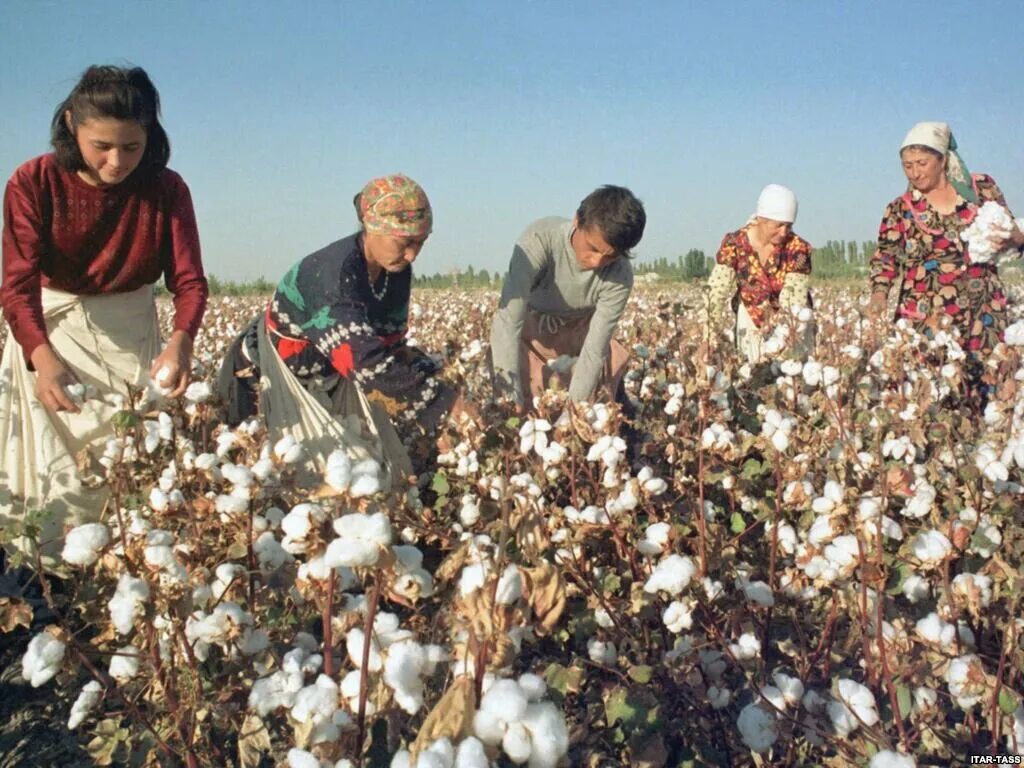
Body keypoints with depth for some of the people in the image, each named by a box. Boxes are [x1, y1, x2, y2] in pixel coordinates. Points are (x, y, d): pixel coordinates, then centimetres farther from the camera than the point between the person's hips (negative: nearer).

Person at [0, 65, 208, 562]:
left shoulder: (166, 190, -11)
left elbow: (189, 279, -17)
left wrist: (181, 339, -40)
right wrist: (42, 357, -44)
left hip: (132, 335, 1)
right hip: (48, 330, -1)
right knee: (56, 474, -4)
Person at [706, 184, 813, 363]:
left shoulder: (798, 249, -17)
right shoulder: (734, 244, -16)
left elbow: (794, 301, -22)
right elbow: (716, 293, -18)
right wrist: (708, 340, -27)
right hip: (751, 319, 1)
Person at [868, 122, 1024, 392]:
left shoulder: (981, 187, 7)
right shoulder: (899, 210, 6)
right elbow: (884, 258, 4)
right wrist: (879, 294, -15)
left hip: (984, 315, 1)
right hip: (927, 320, -1)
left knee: (988, 384, -2)